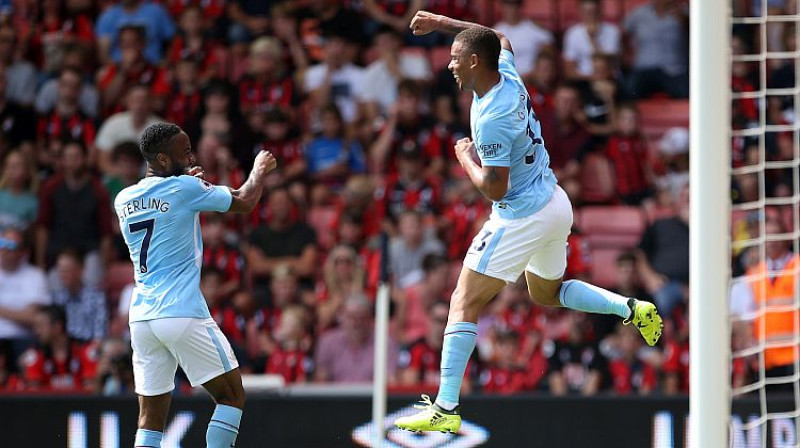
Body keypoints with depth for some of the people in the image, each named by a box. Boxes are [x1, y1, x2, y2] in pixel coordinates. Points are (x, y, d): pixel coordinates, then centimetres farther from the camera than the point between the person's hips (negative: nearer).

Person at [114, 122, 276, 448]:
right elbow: (245, 201, 6)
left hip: (142, 317, 6)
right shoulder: (184, 189, -7)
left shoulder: (123, 200, 10)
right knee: (232, 397, 6)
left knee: (151, 420, 7)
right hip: (183, 314, -6)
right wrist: (260, 169, 25)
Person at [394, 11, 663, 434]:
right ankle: (632, 308, 14)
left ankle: (446, 409, -12)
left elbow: (494, 189, -23)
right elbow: (501, 41, 25)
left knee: (464, 304, -8)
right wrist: (441, 22, 21)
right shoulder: (508, 76, 0)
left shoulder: (493, 118, -25)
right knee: (548, 292, 31)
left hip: (521, 219, -10)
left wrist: (466, 157, -6)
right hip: (555, 204, 10)